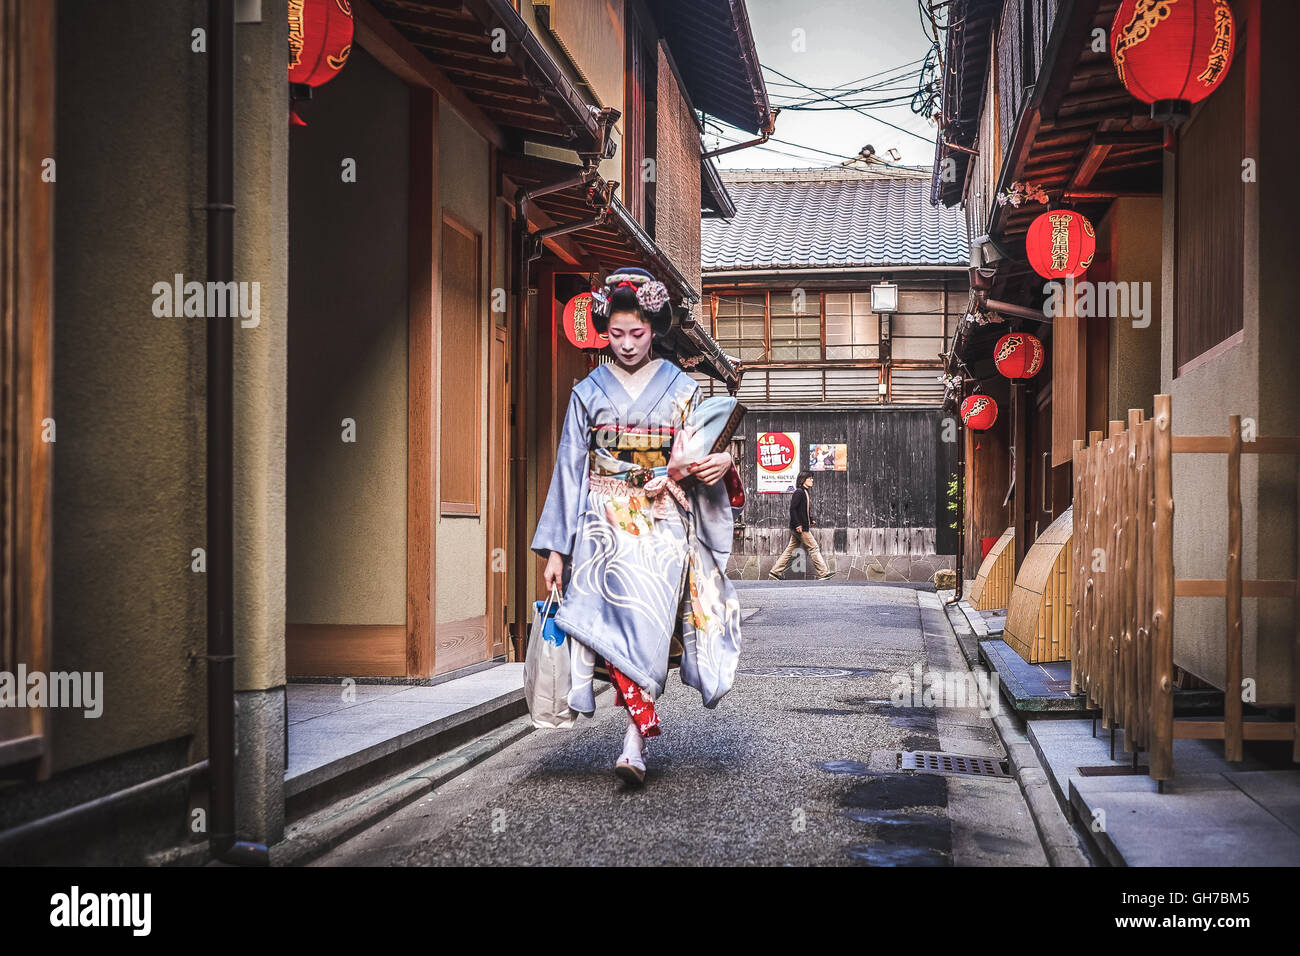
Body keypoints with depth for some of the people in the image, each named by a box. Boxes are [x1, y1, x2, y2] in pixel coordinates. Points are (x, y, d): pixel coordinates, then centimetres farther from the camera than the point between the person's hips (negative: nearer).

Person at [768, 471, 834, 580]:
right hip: (800, 528, -10)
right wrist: (798, 524, -22)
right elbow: (792, 509, -19)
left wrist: (810, 521, 13)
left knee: (790, 550, 10)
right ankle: (822, 573, 1)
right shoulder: (799, 492, -14)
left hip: (801, 527, 10)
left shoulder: (805, 492, 16)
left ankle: (775, 571, 11)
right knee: (813, 548, -4)